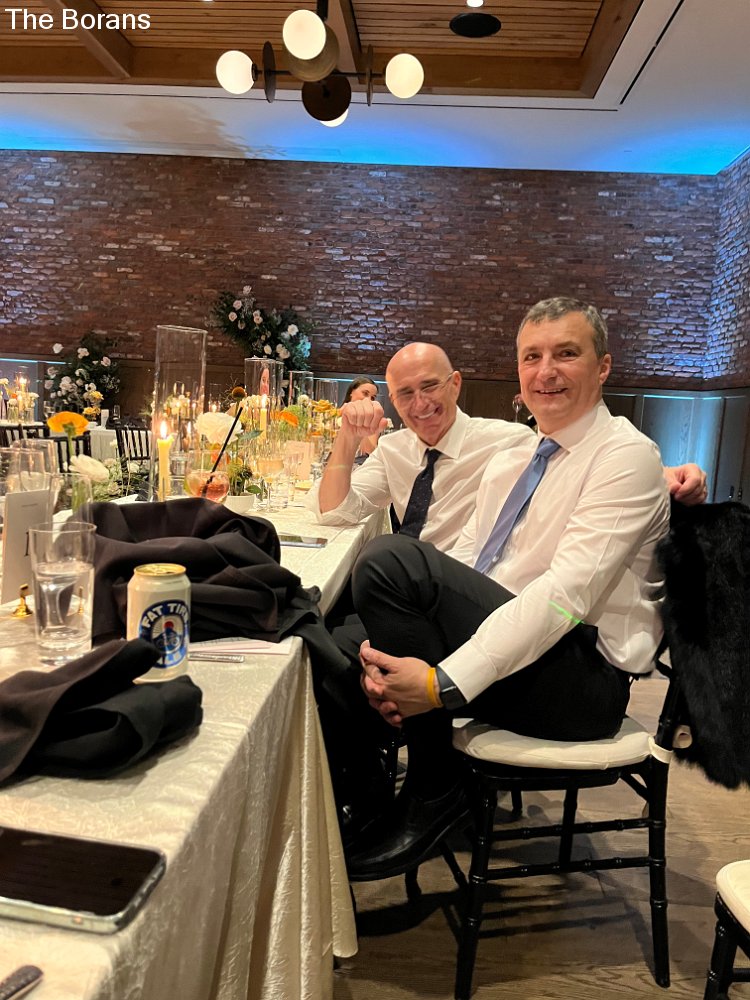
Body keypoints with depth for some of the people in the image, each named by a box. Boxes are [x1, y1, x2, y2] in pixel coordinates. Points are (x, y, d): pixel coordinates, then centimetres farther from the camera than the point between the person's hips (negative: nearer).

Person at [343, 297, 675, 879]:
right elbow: (460, 567, 8)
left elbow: (566, 594, -21)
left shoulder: (627, 456, -8)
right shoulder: (511, 457, 16)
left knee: (392, 560, -23)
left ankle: (433, 795, -11)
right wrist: (397, 648, -11)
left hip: (581, 677, -7)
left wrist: (444, 682, -27)